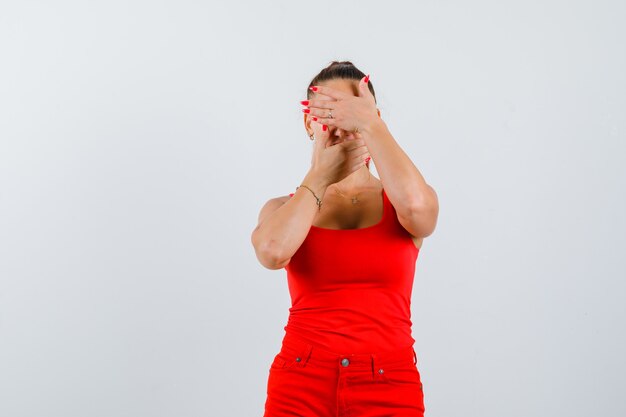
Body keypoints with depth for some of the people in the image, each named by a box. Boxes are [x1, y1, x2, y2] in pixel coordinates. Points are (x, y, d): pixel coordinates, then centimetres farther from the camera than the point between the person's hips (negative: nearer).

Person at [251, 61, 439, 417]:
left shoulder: (400, 204, 4)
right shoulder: (285, 209, 7)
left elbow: (416, 203, -23)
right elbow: (273, 252, -17)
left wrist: (370, 123, -12)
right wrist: (320, 175, -6)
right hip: (301, 386, 1)